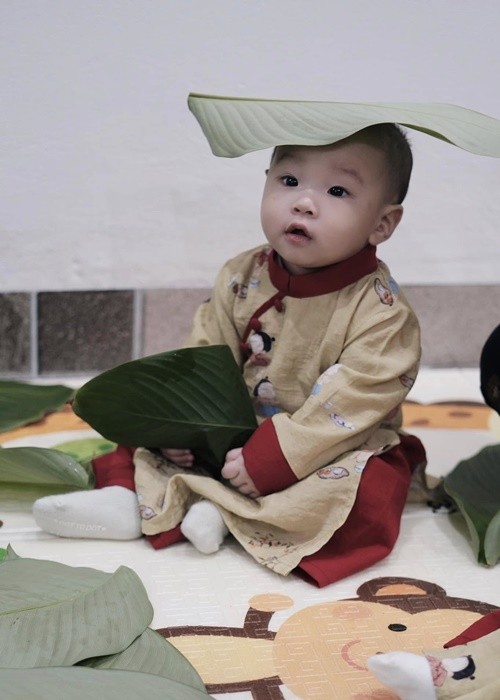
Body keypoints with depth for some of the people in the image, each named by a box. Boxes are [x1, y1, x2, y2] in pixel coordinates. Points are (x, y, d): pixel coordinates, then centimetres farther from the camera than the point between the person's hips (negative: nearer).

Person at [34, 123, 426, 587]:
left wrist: (275, 457, -28)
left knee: (367, 493, -32)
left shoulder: (381, 310, -20)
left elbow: (351, 399, -25)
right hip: (237, 436, 5)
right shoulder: (241, 279, -5)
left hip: (331, 452, -4)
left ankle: (229, 515, -23)